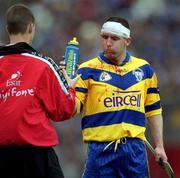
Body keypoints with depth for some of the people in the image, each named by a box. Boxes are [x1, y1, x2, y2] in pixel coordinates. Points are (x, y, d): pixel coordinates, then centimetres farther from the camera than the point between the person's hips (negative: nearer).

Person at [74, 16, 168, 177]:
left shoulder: (144, 69, 12)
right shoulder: (88, 70, 1)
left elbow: (153, 110, 17)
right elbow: (75, 107, -6)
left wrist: (159, 146, 15)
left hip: (135, 148, 3)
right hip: (100, 149, -3)